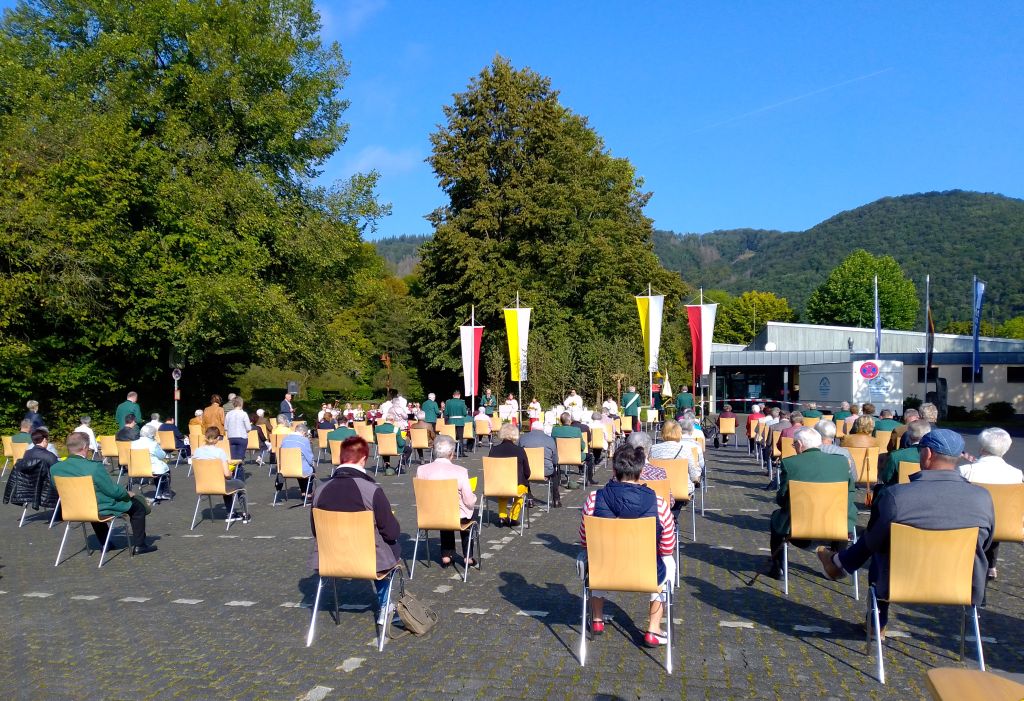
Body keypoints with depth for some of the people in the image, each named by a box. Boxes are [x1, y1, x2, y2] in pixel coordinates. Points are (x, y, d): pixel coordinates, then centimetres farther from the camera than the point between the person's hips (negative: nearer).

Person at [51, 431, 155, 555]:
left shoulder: (54, 468, -11)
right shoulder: (94, 467, -29)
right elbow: (114, 491, -20)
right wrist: (127, 493, 2)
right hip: (101, 510, -6)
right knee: (138, 506, 13)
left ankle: (105, 544, 44)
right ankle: (138, 545, 14)